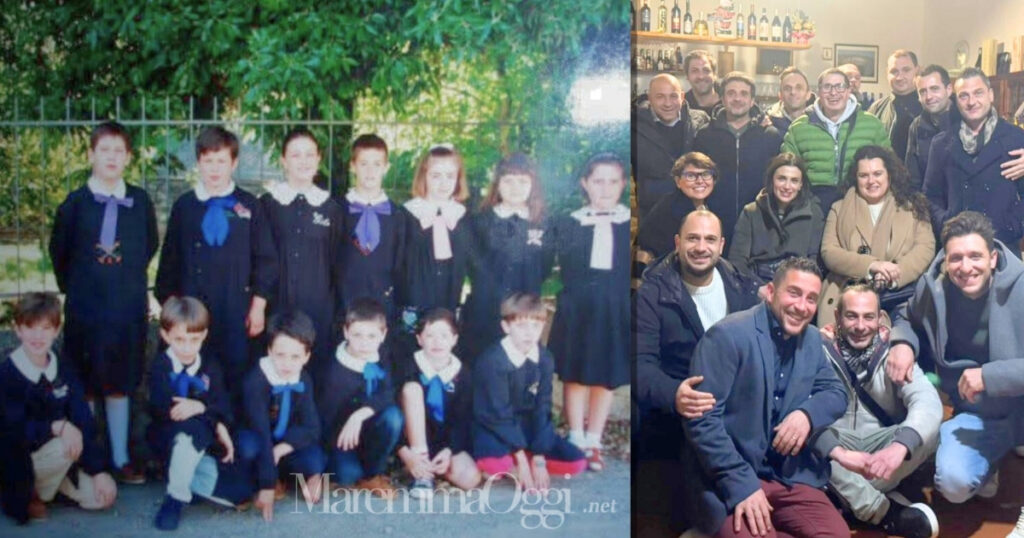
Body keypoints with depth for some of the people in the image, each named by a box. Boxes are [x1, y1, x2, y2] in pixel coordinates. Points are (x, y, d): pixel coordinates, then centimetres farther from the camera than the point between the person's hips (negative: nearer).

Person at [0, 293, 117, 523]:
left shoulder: (64, 372, -2)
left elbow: (84, 420, -4)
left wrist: (98, 470, -9)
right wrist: (58, 426, -37)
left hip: (62, 454, 5)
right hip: (20, 461, -5)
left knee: (104, 496, -8)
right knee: (66, 445, -33)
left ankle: (48, 481, 16)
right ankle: (33, 495, -4)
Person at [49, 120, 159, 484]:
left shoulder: (140, 202, 1)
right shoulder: (75, 203, -3)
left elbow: (150, 246, 14)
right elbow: (59, 252, 6)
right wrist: (74, 287, 8)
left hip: (128, 308, 1)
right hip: (85, 308, -1)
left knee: (119, 384, 10)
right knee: (84, 387, 4)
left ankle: (120, 459, 18)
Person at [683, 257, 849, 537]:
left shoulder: (812, 339, 9)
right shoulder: (728, 335, -15)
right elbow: (701, 419, -18)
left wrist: (808, 414, -10)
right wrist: (742, 484, -23)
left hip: (790, 477, 6)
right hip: (731, 480, -6)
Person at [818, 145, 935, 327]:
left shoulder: (912, 205, 18)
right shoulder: (839, 209, 18)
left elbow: (925, 247, 6)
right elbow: (828, 252, 6)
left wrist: (894, 275, -14)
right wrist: (871, 265, -12)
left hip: (900, 292, 0)